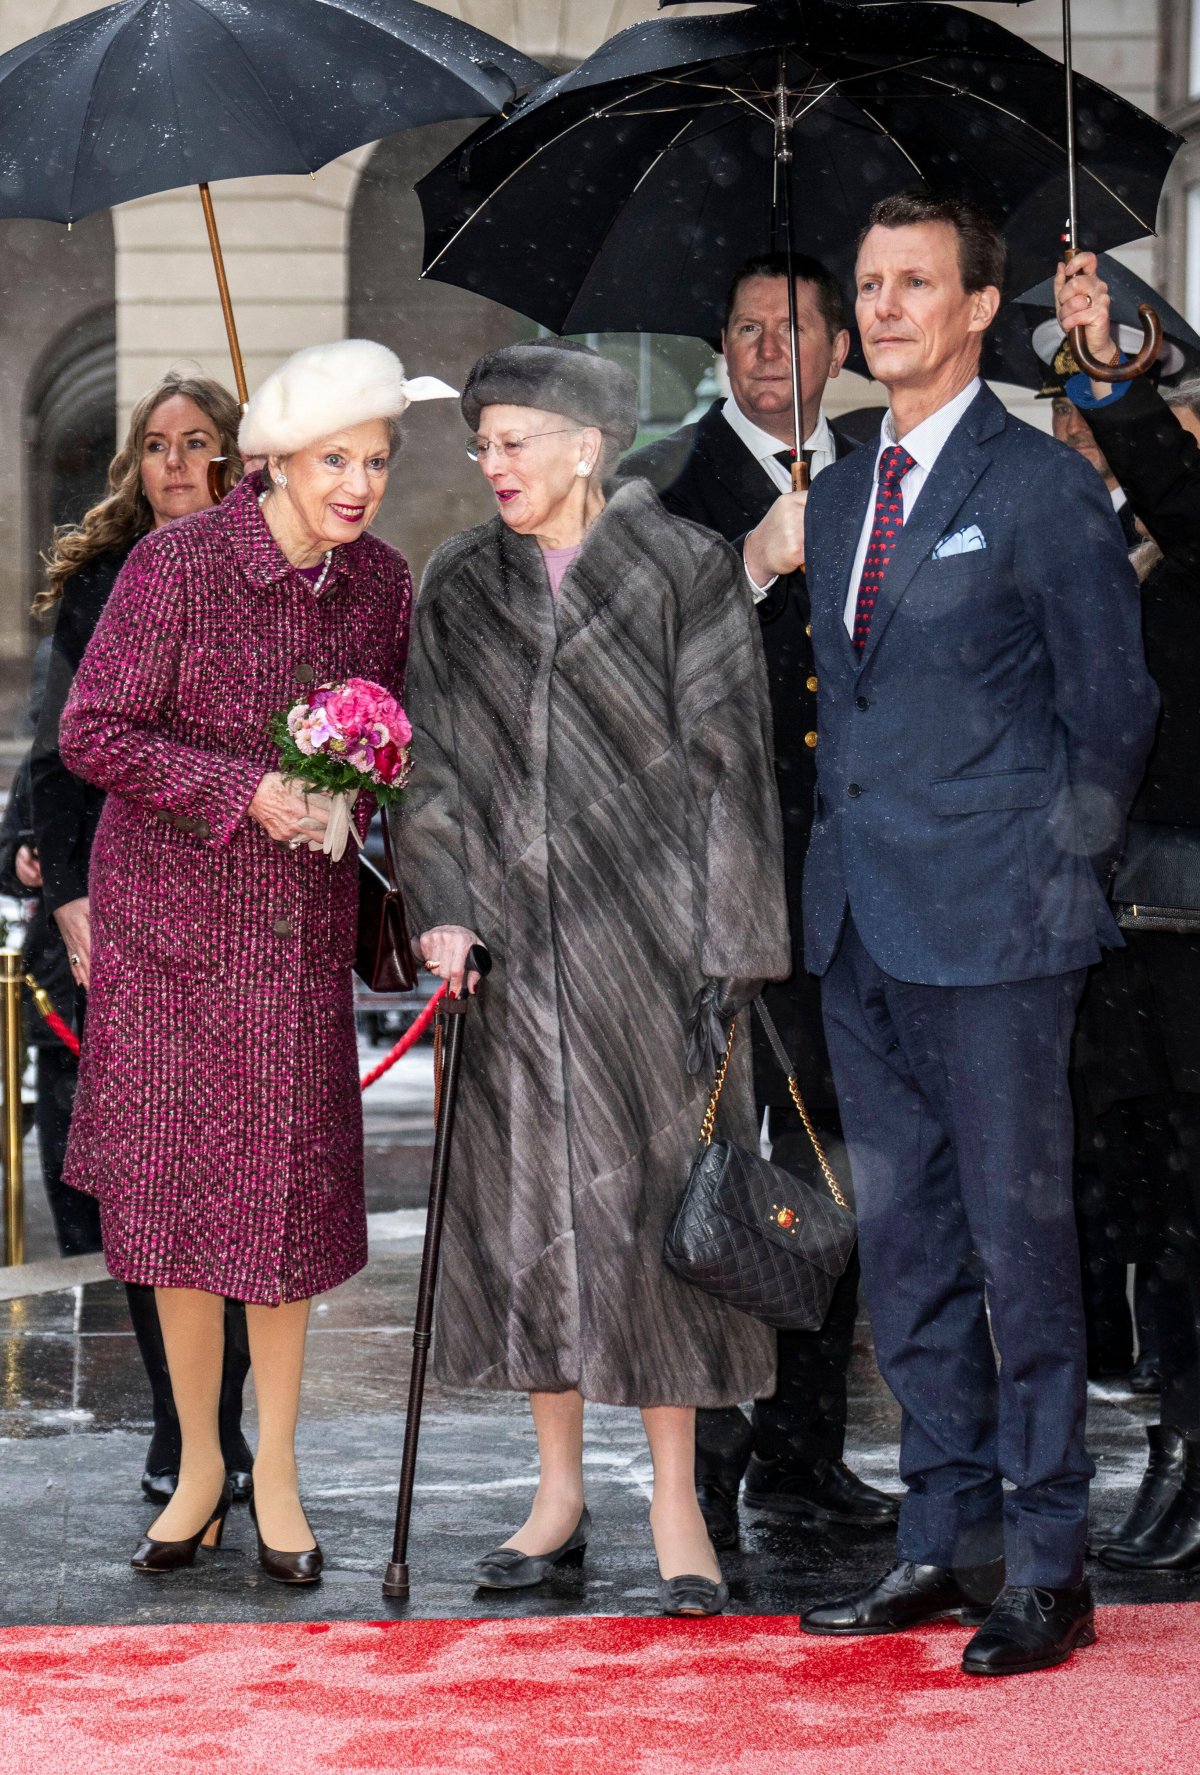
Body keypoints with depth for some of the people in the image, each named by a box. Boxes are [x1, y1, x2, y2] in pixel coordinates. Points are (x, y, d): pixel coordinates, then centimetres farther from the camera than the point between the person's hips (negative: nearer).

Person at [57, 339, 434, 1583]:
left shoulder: (381, 582, 1)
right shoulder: (175, 565, -13)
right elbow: (91, 734, -12)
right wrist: (248, 791, -20)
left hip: (302, 923, 3)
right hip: (170, 918, -3)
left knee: (293, 1191, 3)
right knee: (175, 1189, 3)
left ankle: (276, 1466, 17)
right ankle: (198, 1464, 18)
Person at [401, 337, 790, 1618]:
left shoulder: (684, 573, -2)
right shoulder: (460, 588, 9)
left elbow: (727, 758, -4)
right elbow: (433, 764, 8)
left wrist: (727, 941, -9)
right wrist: (445, 910, -5)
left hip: (647, 929, -4)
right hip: (511, 939, 4)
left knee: (653, 1192, -2)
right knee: (522, 1198, 5)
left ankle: (675, 1507, 6)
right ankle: (560, 1492, 16)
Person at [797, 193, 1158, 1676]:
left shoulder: (1044, 488, -6)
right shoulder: (839, 496, 15)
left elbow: (1113, 712, -4)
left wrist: (1056, 873, -4)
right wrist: (847, 856, 13)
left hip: (994, 930, -7)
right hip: (863, 929, 7)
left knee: (1020, 1238, -4)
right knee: (903, 1246, 11)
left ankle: (1047, 1568, 2)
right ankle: (946, 1538, 20)